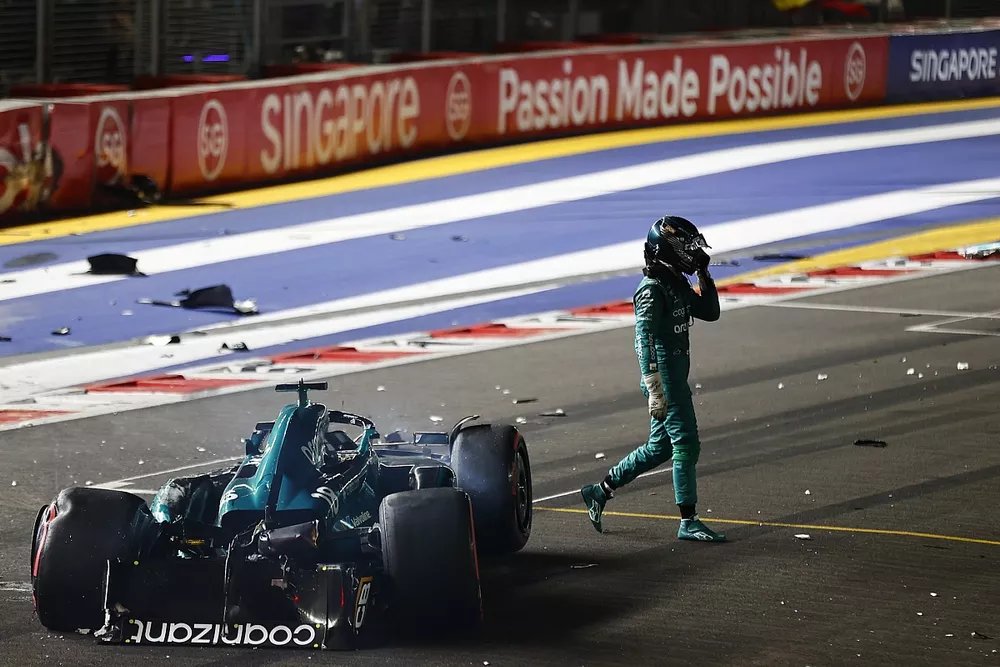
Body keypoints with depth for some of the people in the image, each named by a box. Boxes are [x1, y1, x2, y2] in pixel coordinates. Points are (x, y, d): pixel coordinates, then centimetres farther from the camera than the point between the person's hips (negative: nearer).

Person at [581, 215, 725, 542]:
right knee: (686, 445, -7)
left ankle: (600, 491, 26)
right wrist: (655, 390, -26)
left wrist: (703, 275, 9)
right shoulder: (653, 289, -16)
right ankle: (688, 522, -1)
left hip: (677, 378, 10)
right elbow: (644, 342, -22)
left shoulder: (678, 283, 12)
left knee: (660, 447, 16)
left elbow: (709, 313, 22)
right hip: (665, 381, -10)